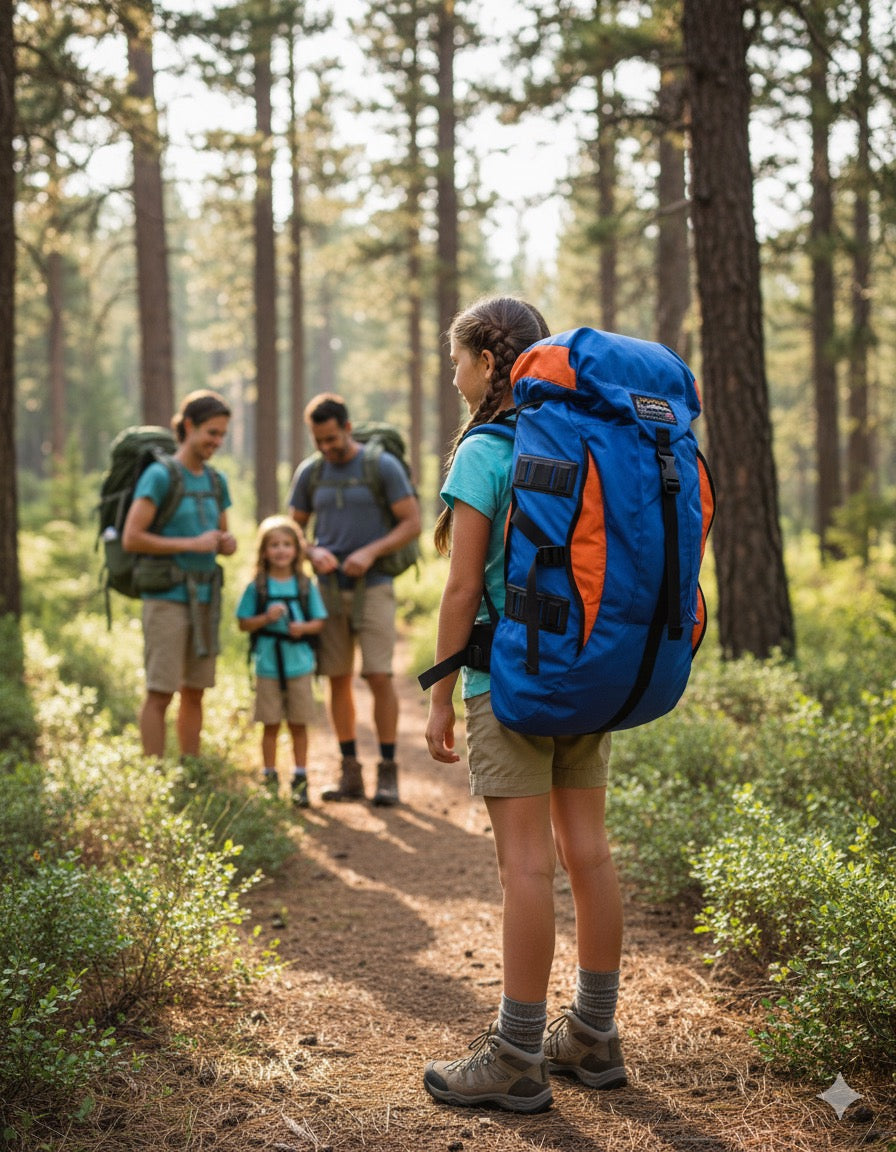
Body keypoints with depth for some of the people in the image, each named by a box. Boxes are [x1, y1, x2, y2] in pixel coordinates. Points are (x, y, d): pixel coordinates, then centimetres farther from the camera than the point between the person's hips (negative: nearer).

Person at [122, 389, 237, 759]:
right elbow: (131, 538, -13)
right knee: (160, 693, -5)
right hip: (167, 598, -6)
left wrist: (227, 544, 0)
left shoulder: (216, 481, 14)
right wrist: (191, 544, -15)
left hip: (204, 598, 7)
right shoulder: (160, 476, -7)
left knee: (194, 692, 9)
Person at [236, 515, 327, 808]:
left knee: (298, 724, 7)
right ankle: (269, 779, 16)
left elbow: (319, 621, 6)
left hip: (299, 663, 1)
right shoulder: (256, 587, -1)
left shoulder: (306, 585, 3)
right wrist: (266, 618, -17)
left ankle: (300, 778, 17)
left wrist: (304, 627, -14)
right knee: (270, 725, 6)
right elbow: (244, 623, -1)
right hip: (268, 664, -1)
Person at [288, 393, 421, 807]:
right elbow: (293, 529, 14)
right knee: (338, 679, 4)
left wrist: (370, 552, -17)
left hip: (373, 587, -3)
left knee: (379, 676, -8)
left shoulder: (384, 466, -4)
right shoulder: (309, 472, 6)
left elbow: (412, 523, -5)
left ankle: (387, 773, 1)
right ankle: (350, 773, 12)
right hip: (328, 588, 4)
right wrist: (313, 552, -8)